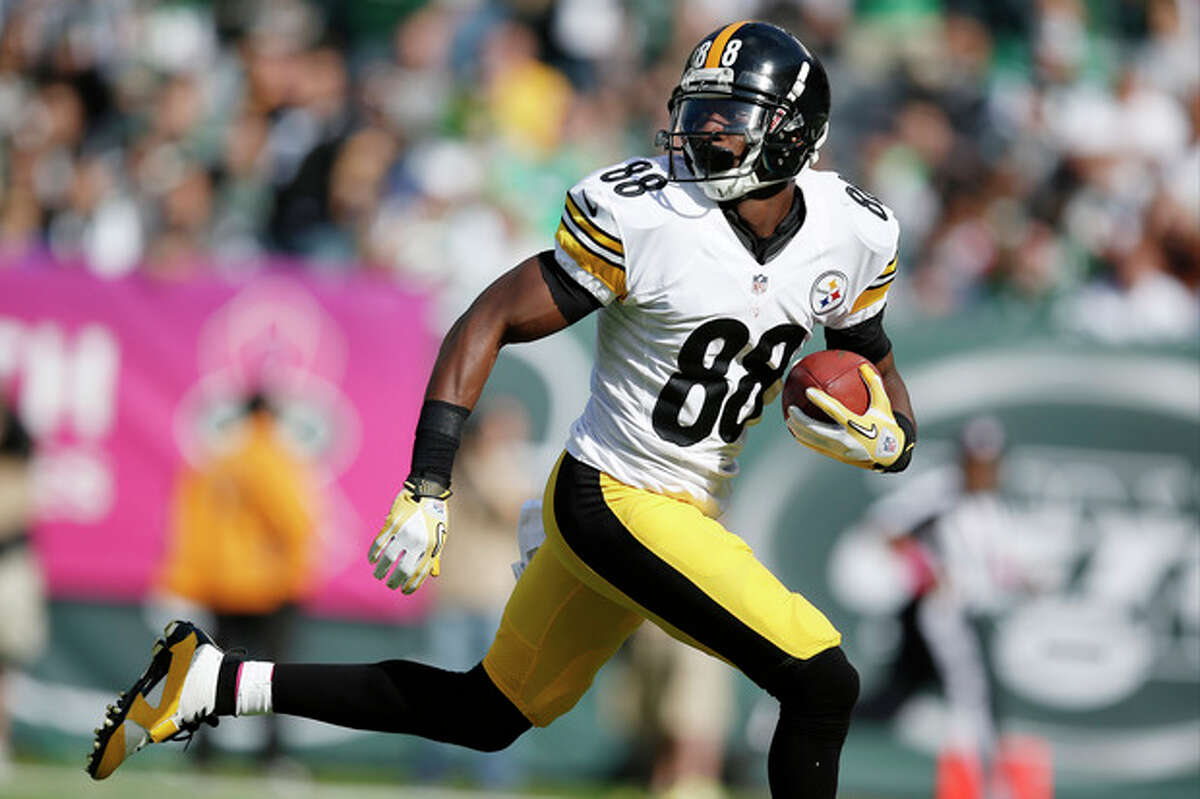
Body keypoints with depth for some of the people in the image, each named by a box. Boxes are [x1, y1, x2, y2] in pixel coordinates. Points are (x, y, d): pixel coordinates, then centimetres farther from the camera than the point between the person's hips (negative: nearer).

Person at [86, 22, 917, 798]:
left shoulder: (851, 234, 0)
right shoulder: (643, 217, -18)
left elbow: (879, 371, 14)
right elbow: (491, 322, -13)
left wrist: (881, 438, -11)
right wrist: (426, 492, -19)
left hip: (689, 511, 7)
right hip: (614, 499, -7)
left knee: (486, 714, 16)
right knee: (823, 684, -16)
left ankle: (218, 681, 23)